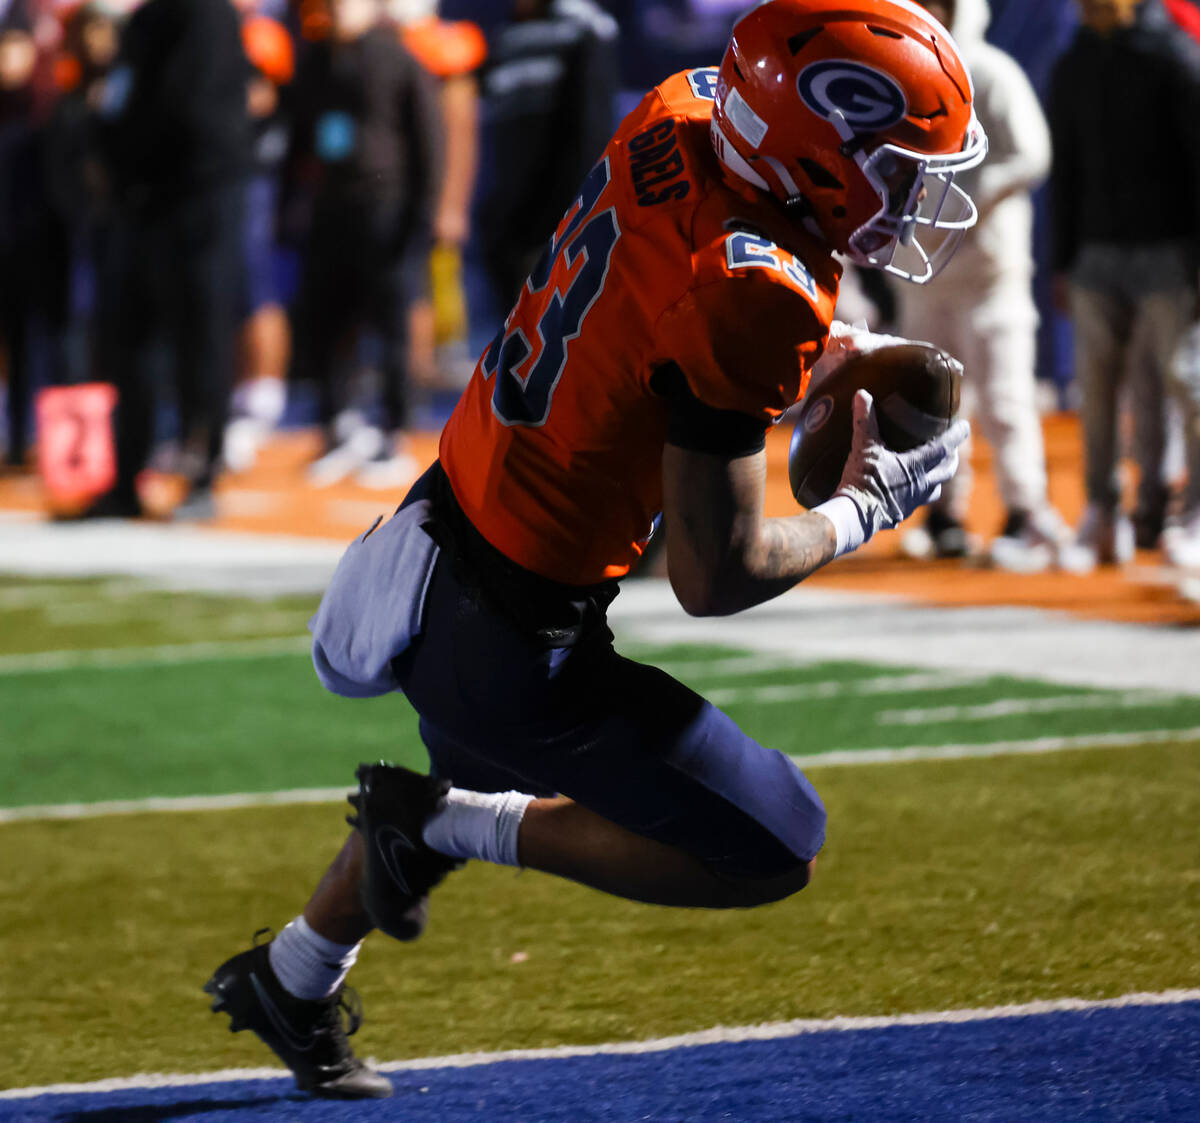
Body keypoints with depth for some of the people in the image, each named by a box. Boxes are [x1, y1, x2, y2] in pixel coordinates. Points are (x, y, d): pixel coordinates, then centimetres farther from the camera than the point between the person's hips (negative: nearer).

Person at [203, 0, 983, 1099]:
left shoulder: (677, 117, -5)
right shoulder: (749, 297, -29)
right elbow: (714, 577, -22)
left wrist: (827, 348, 6)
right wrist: (867, 506, -7)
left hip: (439, 537, 9)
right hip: (511, 650, -9)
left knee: (488, 775, 37)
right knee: (776, 851, 0)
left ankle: (289, 980, 56)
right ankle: (439, 824, 3)